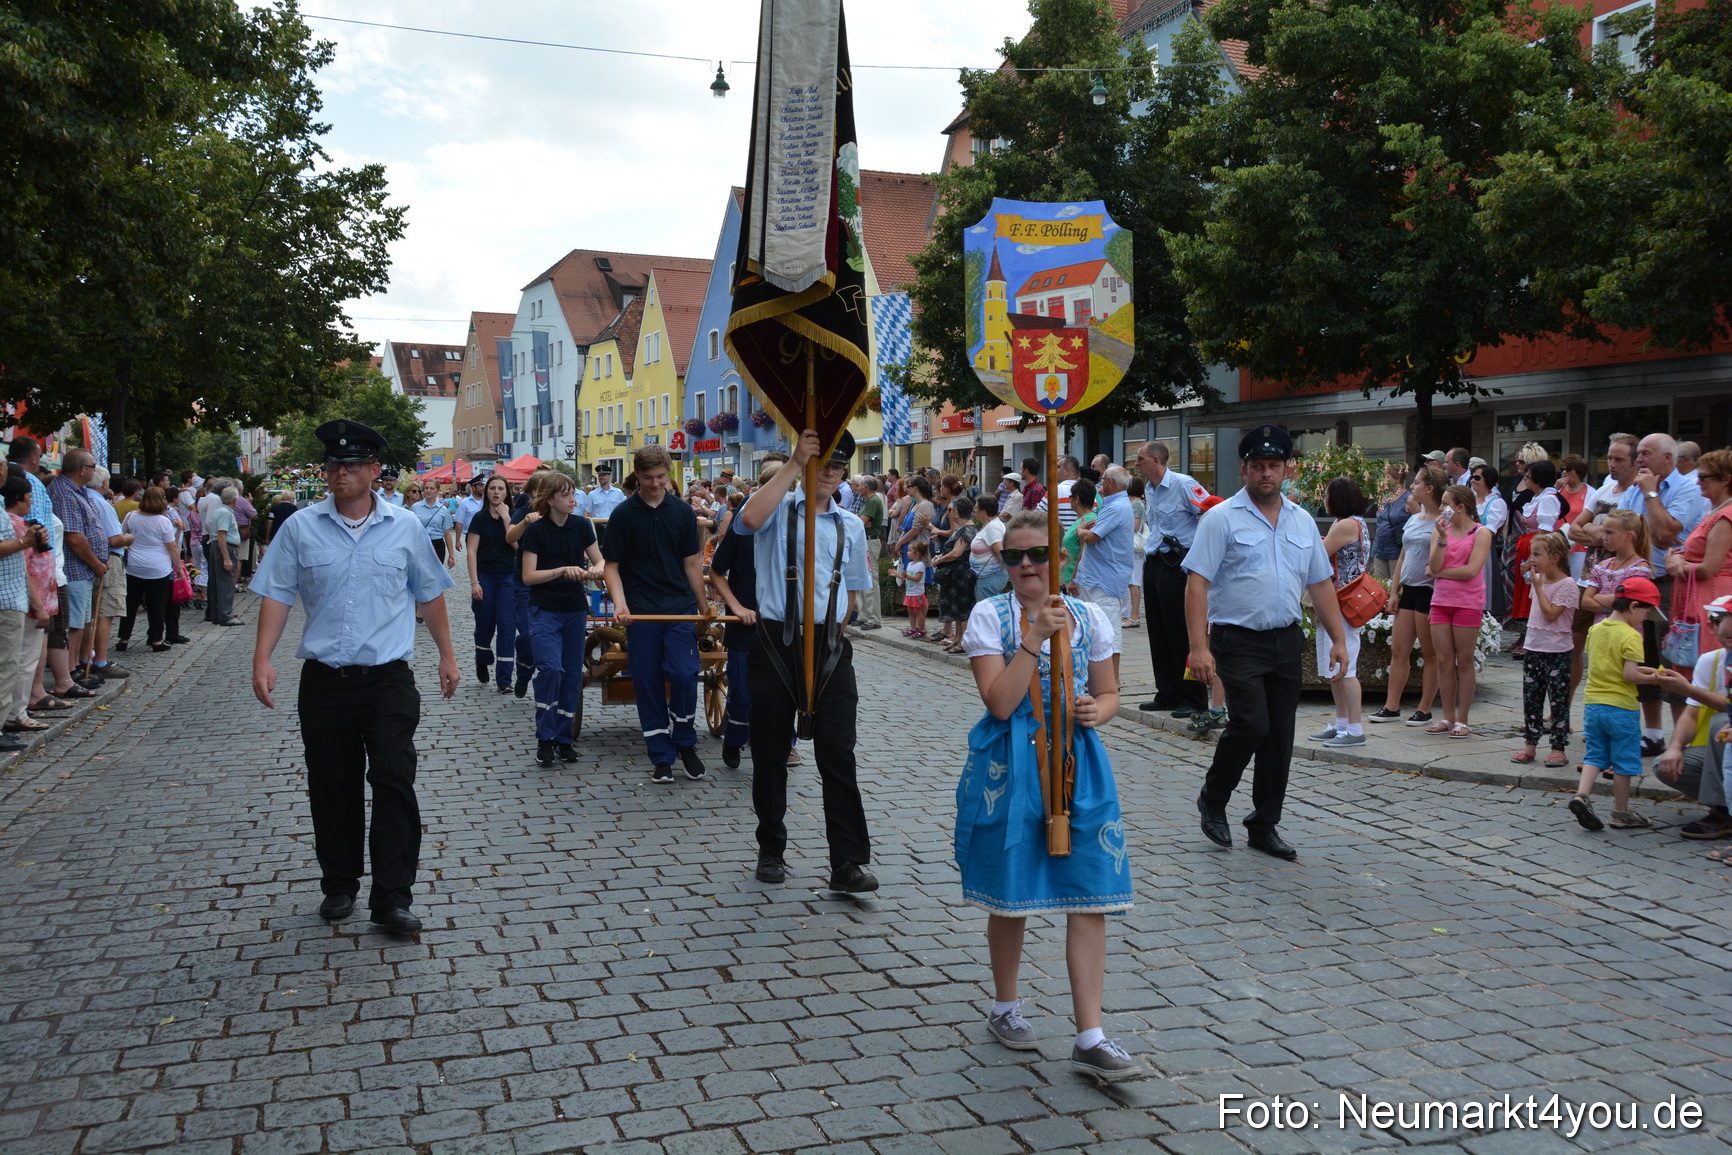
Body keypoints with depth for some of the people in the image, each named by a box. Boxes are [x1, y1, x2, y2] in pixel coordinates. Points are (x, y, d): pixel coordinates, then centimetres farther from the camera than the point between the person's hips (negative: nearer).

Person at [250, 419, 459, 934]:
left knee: (394, 783, -6)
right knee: (332, 789, 10)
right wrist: (262, 658, -8)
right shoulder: (301, 527, 3)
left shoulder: (404, 526, 4)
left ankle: (392, 897, 1)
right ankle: (339, 886, 26)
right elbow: (277, 594, 2)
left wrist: (447, 656, 15)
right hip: (324, 680, 1)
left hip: (389, 679, -1)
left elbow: (430, 595, 13)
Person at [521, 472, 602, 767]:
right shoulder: (536, 530, -9)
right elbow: (528, 576, -12)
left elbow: (599, 560, 7)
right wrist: (562, 570, -25)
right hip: (544, 610, -4)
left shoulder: (581, 525, 1)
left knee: (572, 674, 6)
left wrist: (596, 569, -17)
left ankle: (563, 739, 17)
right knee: (550, 668, -18)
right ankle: (544, 739, -6)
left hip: (574, 609, 4)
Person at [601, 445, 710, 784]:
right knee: (648, 683, 3)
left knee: (685, 676, -9)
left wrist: (704, 607, 10)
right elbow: (612, 565, 2)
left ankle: (685, 744, 14)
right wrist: (620, 603, -14)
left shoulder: (682, 511, 5)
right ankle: (661, 756, 14)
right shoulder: (623, 514, 0)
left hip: (680, 607, 1)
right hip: (641, 612, -1)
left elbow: (692, 562, 10)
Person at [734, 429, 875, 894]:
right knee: (769, 754, 9)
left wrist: (828, 631, 10)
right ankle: (771, 851, 27)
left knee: (838, 755, -3)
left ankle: (847, 864, 0)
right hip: (775, 645, -2)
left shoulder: (851, 526, 11)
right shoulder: (779, 509, 0)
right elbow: (750, 519, -25)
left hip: (829, 648, 2)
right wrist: (794, 464, -23)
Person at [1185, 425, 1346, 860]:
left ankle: (1264, 827, 19)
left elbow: (1321, 584, 17)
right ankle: (1212, 800, 9)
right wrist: (1198, 646, -18)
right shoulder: (1223, 518, -5)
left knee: (1280, 736, 7)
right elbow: (1197, 583, -11)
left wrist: (1338, 639, 10)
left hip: (1286, 641, 6)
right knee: (1251, 724, -16)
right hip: (1239, 641, -5)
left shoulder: (1302, 521, 12)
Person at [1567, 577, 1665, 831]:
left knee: (1595, 755, 12)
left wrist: (1641, 669, 14)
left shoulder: (1595, 630, 7)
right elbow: (1629, 675, -21)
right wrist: (1651, 678, -4)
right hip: (1621, 707, -6)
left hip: (1593, 705, 6)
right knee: (1624, 762, 7)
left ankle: (1581, 795, -7)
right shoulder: (1631, 636, -15)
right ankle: (1621, 812, 16)